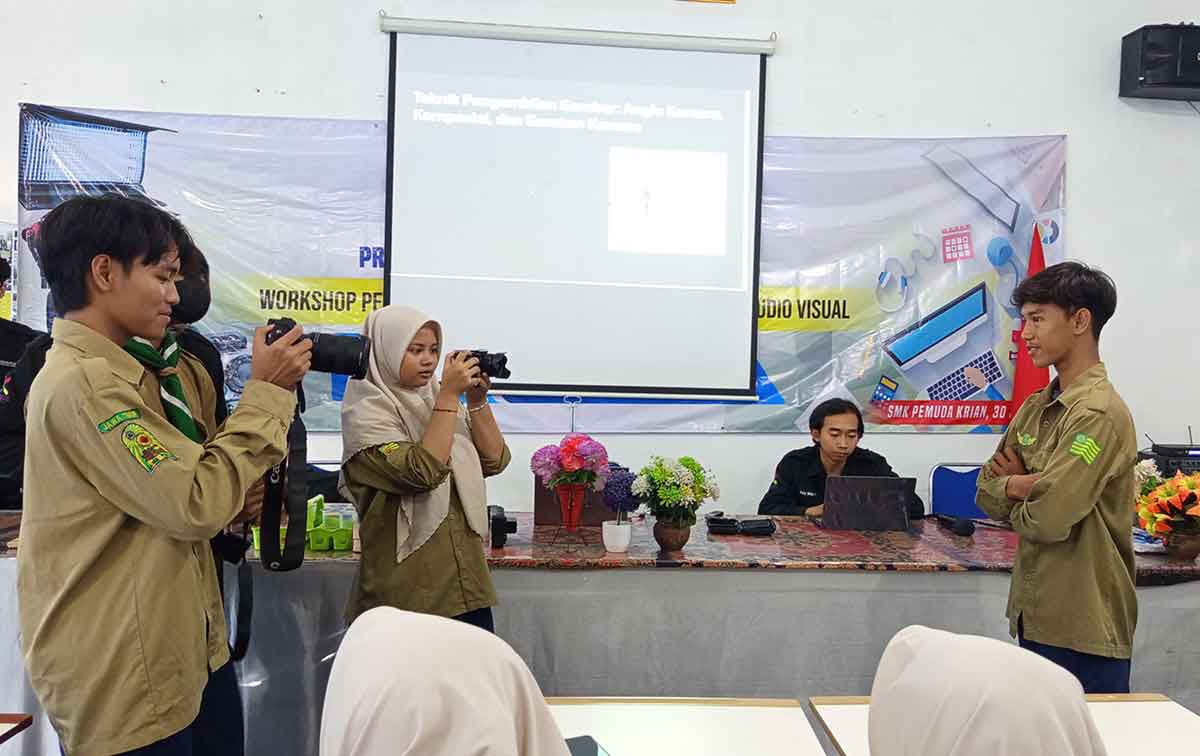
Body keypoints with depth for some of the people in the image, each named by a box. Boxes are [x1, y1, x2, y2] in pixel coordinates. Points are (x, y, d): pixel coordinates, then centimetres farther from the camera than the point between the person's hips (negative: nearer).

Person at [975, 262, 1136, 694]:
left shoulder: (1099, 413, -19)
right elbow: (987, 494, 7)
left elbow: (1048, 519, -25)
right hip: (1036, 614, 8)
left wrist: (1014, 492, -4)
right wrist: (1025, 485, -13)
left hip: (1085, 628, -8)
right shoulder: (1035, 408, 8)